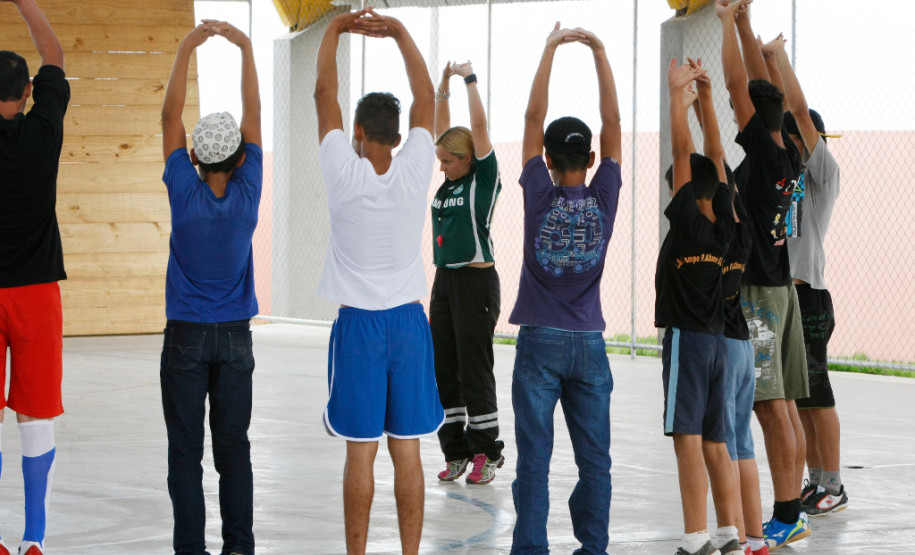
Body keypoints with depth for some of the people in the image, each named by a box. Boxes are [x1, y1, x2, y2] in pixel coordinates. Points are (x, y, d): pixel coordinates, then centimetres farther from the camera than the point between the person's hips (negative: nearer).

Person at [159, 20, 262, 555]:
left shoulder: (185, 193, -12)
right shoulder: (247, 194, -7)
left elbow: (170, 117, -7)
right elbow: (254, 115, -2)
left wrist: (187, 49, -6)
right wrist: (246, 48, 0)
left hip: (186, 338, -2)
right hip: (235, 337, 2)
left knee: (186, 450, 0)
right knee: (234, 448, 6)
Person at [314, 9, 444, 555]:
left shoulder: (346, 174, -10)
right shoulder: (414, 172, -5)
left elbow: (325, 93, -2)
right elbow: (426, 97, 7)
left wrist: (335, 29, 7)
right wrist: (400, 32, 11)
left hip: (358, 326, -2)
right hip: (409, 322, 2)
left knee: (360, 449, -1)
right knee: (407, 448, 4)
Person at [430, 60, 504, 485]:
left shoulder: (484, 178, -6)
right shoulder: (449, 181, 12)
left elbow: (478, 127, -12)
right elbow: (442, 129, 18)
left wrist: (469, 79, -5)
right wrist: (444, 86, 13)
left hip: (476, 281, -8)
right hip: (445, 280, 8)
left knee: (474, 371, -5)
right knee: (444, 370, 7)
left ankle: (486, 453, 2)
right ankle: (455, 453, 13)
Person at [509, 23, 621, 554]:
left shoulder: (541, 195, -6)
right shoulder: (603, 199, -3)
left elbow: (533, 118, -2)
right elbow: (613, 123, 1)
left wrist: (551, 48, 1)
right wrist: (599, 50, 4)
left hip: (539, 343, -1)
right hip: (588, 344, 2)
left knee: (535, 457, -1)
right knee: (594, 458, 5)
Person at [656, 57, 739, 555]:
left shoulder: (687, 219, -9)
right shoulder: (724, 223, 7)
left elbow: (683, 151, -11)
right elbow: (715, 156, 13)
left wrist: (678, 91, -9)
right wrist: (705, 97, 15)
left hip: (686, 339, -7)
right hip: (717, 339, 7)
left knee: (688, 439, -10)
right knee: (714, 443, 11)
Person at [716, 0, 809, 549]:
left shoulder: (765, 155, -14)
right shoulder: (789, 158, 7)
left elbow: (738, 85, -16)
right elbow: (762, 86, 15)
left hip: (758, 293, -9)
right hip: (781, 287, 9)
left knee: (772, 407, -9)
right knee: (784, 406, 9)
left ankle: (786, 518, -10)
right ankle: (792, 512, 12)